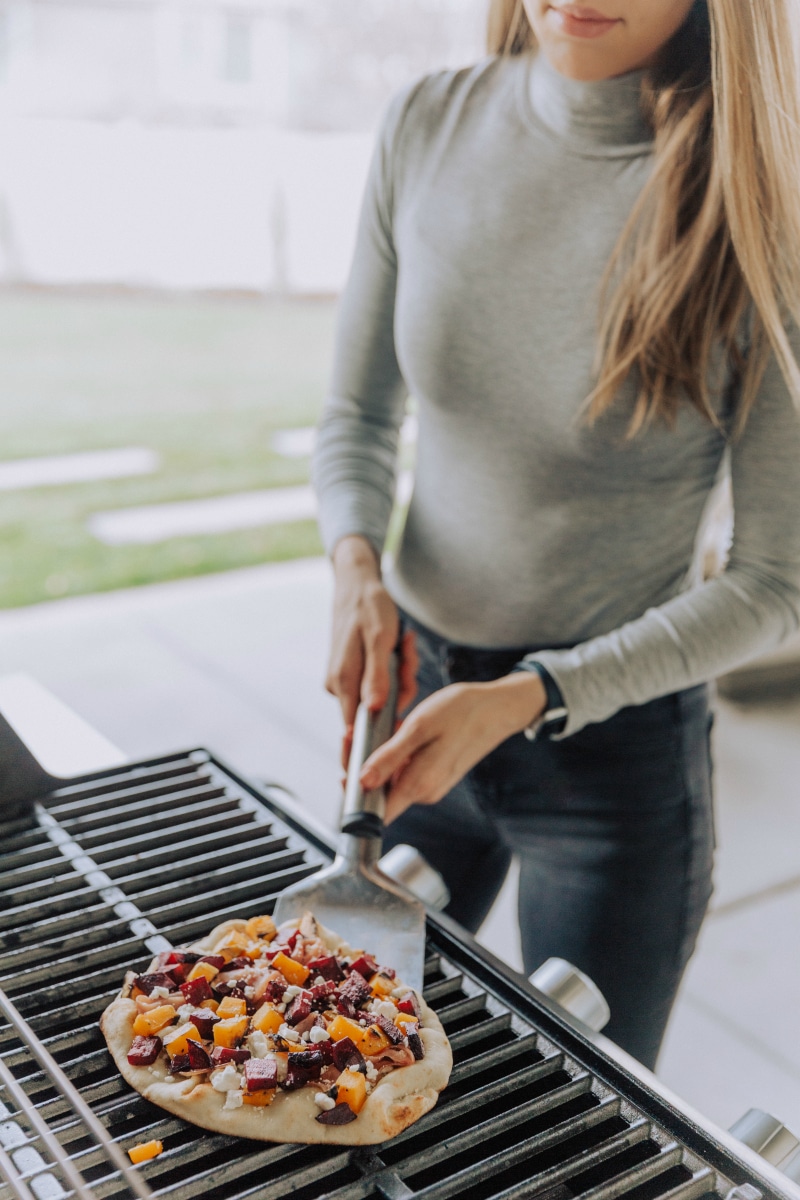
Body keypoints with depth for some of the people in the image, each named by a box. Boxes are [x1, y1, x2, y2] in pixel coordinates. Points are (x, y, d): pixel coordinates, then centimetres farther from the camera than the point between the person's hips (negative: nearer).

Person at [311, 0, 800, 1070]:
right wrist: (356, 563, -15)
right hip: (414, 690, 4)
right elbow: (358, 415, 4)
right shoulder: (430, 127, -7)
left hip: (617, 742, -3)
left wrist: (531, 698, -21)